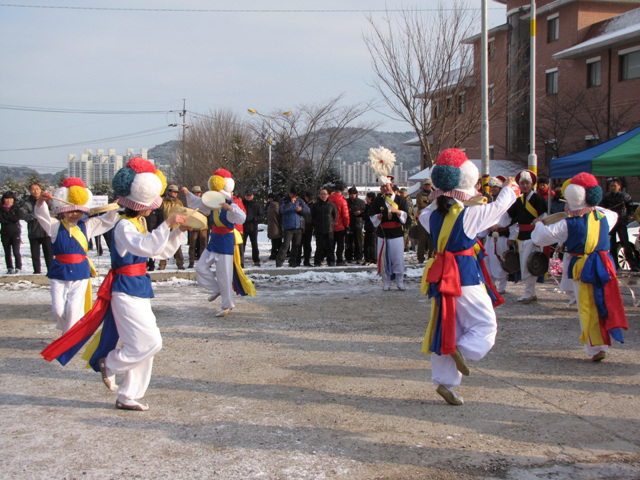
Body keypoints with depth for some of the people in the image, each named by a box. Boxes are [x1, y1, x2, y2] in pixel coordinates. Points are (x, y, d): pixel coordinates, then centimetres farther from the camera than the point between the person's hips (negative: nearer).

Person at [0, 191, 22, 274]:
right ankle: (10, 268, 15)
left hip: (15, 233, -2)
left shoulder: (16, 208, 5)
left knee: (16, 252, -9)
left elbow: (17, 218, -10)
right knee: (7, 253, 6)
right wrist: (11, 220, -11)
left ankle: (18, 268, -3)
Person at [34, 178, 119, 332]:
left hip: (80, 273, 1)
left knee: (74, 309, -6)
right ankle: (66, 330, 27)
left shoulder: (86, 226, 7)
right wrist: (40, 201, -35)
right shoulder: (55, 226, 1)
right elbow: (41, 215, -14)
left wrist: (115, 208, -5)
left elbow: (107, 220, 12)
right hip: (59, 273, -1)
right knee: (58, 309, -2)